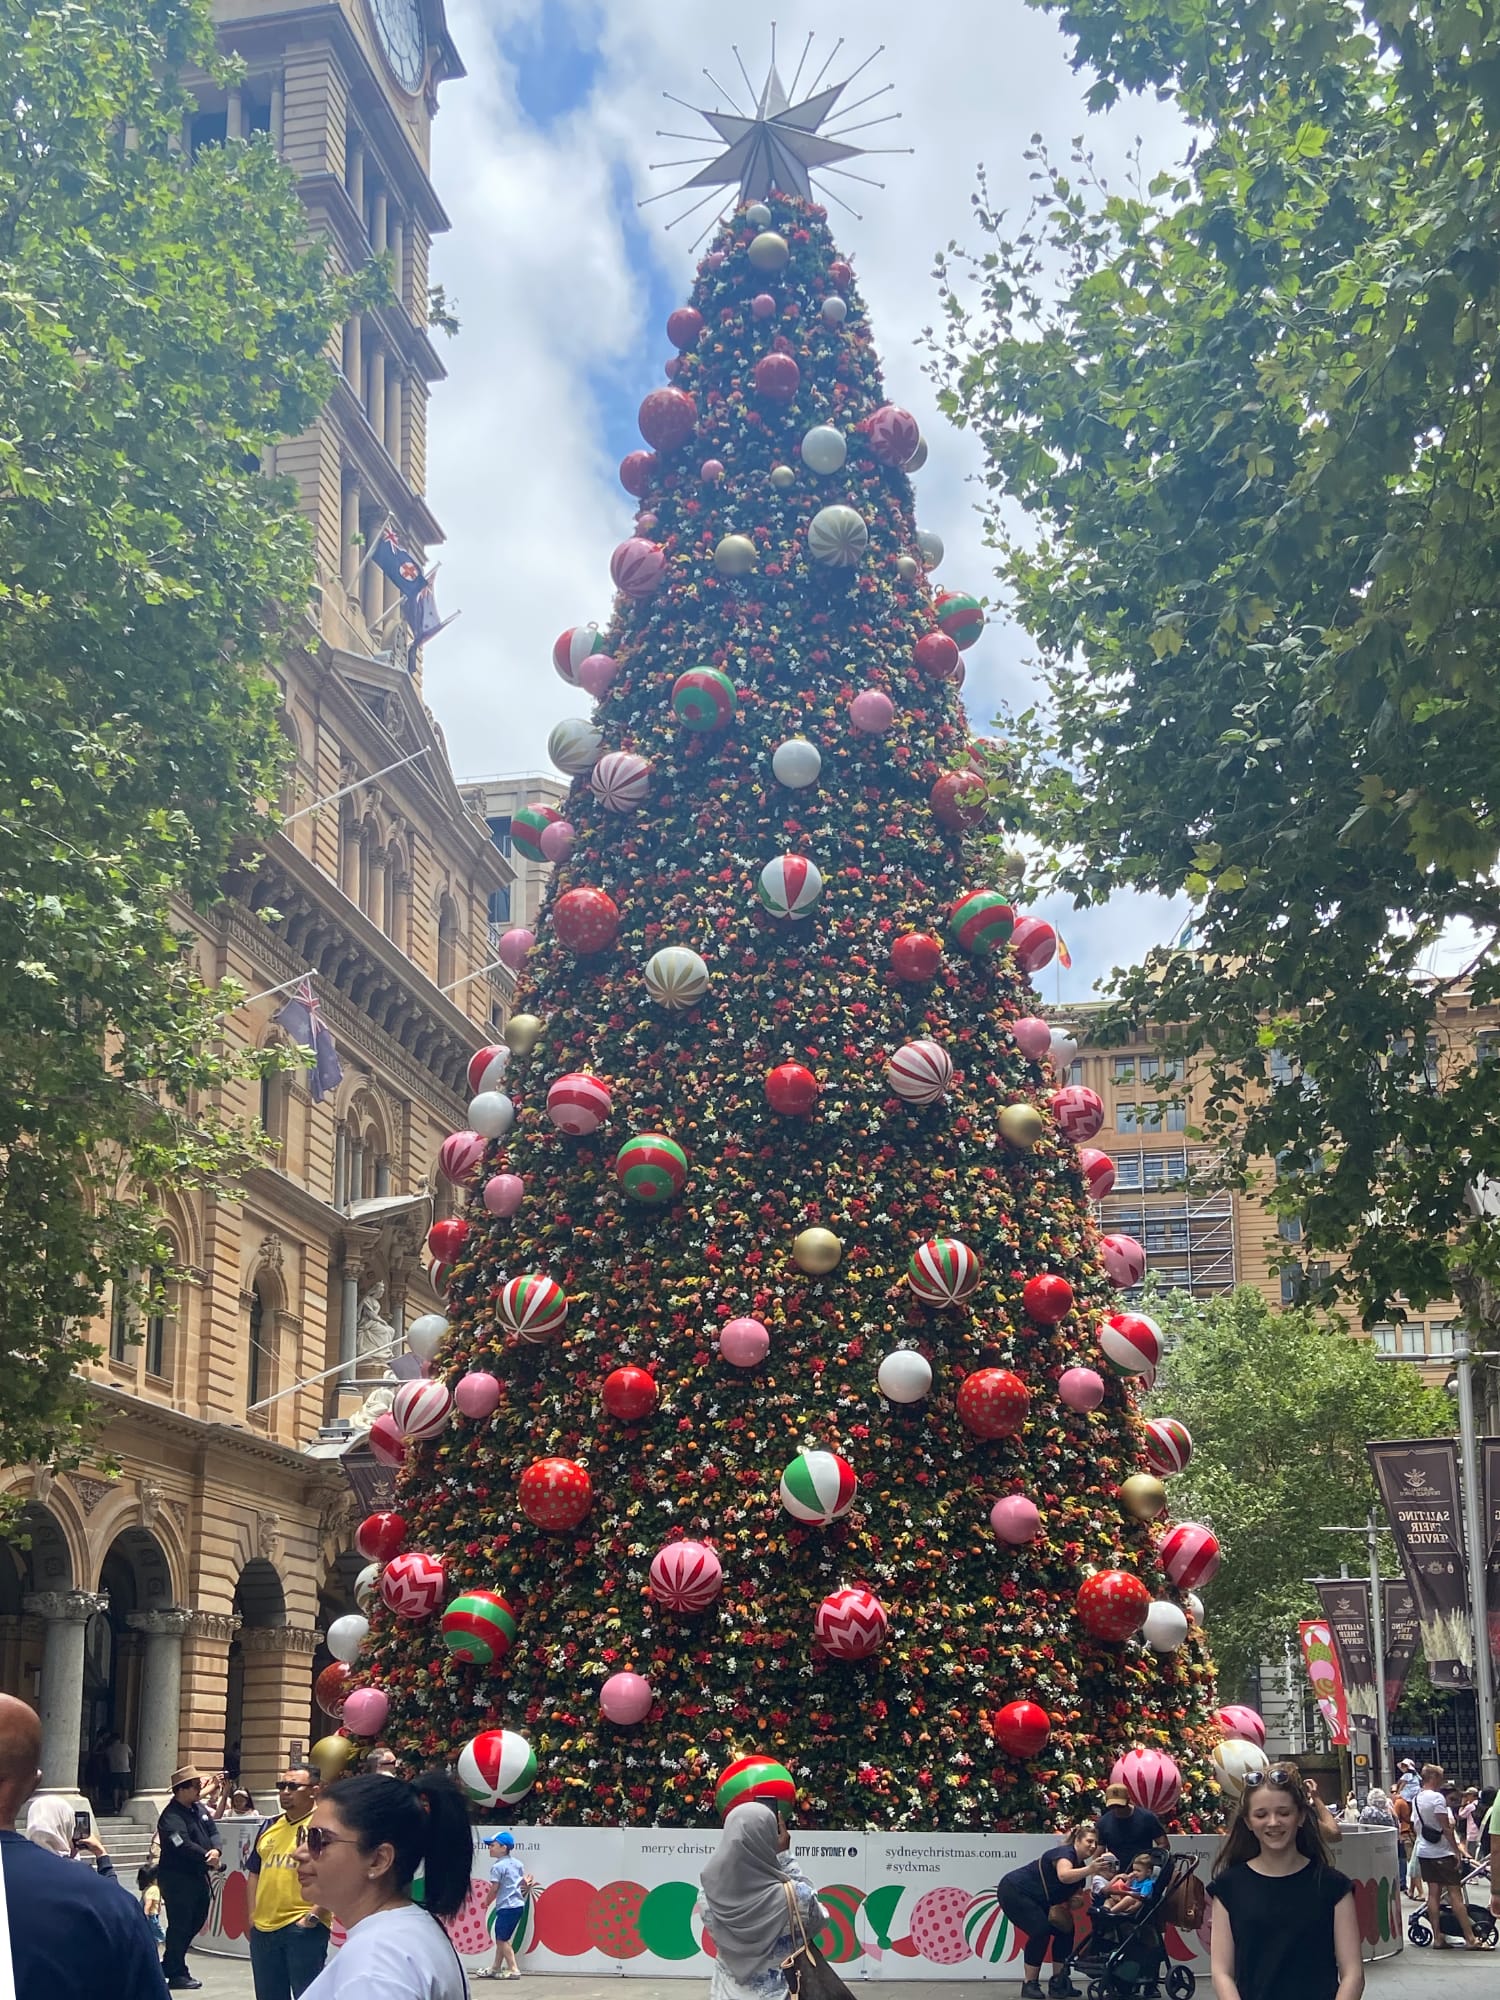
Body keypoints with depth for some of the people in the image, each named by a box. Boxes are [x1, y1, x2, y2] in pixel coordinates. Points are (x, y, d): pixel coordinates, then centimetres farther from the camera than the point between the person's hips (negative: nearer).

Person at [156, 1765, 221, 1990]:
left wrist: (215, 1850, -16)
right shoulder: (171, 1817, -18)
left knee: (197, 1920, 17)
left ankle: (168, 1965, 31)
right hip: (177, 1878, -9)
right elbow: (184, 1846, -26)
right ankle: (177, 1974, 8)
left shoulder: (198, 1809, 10)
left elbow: (213, 1832, 6)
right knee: (180, 1925, -2)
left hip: (198, 1876, 9)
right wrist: (208, 1859, -17)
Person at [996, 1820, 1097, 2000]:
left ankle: (1058, 1982, 8)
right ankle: (1029, 1984, -13)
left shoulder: (1080, 1866, 6)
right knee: (1041, 1931, -22)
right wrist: (1091, 1869, -53)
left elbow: (1072, 1901, 7)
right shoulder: (1065, 1852, -20)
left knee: (1065, 1930, 3)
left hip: (1036, 1900, 10)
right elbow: (1064, 1875, -44)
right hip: (1014, 1891, -10)